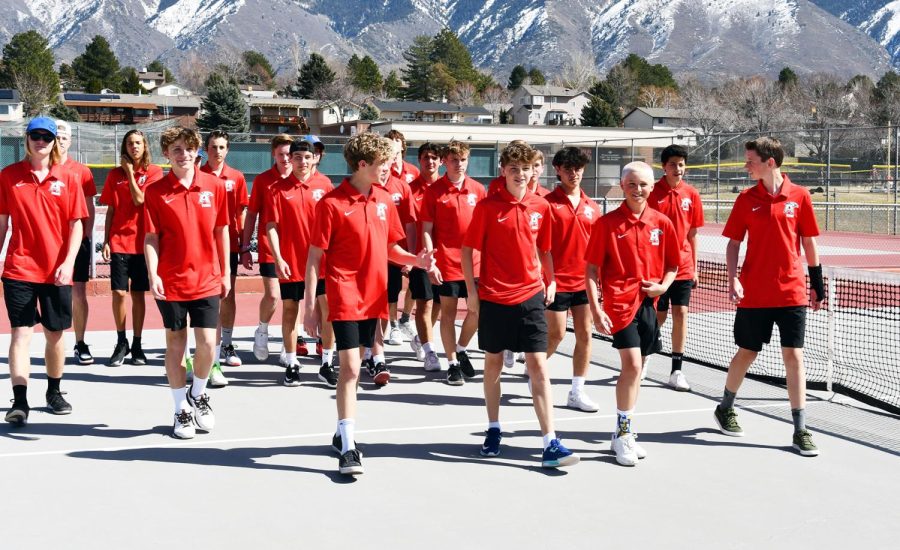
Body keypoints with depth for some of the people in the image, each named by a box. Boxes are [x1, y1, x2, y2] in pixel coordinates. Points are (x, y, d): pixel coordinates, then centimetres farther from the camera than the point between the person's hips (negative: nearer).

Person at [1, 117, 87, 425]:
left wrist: (68, 262, -10)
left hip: (57, 271, 1)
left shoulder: (67, 179, 2)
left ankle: (54, 392, 28)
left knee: (55, 334, 11)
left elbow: (76, 224, 1)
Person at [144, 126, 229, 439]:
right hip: (171, 281, -1)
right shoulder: (156, 192, -4)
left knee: (207, 343, -3)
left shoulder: (214, 187, 1)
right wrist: (152, 275, -16)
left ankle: (198, 395, 26)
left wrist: (226, 272, 9)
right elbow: (151, 237, -4)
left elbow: (221, 231, 8)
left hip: (207, 280, 1)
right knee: (175, 344, 7)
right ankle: (182, 410, 20)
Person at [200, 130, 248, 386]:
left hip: (229, 244, 3)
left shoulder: (237, 177, 5)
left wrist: (244, 245, 5)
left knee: (228, 296, 13)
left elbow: (242, 212, 9)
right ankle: (213, 361, -7)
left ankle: (226, 345, 30)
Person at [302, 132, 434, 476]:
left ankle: (343, 434, 28)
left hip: (373, 296, 6)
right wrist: (309, 307, -10)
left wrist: (417, 261, -5)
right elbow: (314, 257, -8)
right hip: (345, 296, -6)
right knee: (350, 367, -12)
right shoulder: (331, 203, -10)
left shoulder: (384, 201, 7)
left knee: (354, 366, 15)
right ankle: (348, 448, -9)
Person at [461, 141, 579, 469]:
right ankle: (493, 430, 29)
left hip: (530, 296, 1)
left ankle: (550, 444, -7)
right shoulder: (487, 207, -5)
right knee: (493, 362, 11)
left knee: (538, 364, -5)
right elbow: (468, 249, -1)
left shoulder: (541, 207, 4)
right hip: (493, 297, -1)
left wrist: (550, 281, 7)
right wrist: (471, 290, -4)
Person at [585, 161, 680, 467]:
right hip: (620, 301, -4)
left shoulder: (662, 223, 6)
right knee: (632, 365, -15)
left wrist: (662, 285, -4)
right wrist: (595, 309, -12)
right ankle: (623, 433, 0)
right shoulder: (607, 223, -4)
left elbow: (672, 264, 17)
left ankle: (623, 433, 25)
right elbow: (592, 269, -4)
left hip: (648, 303, 4)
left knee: (635, 369, 11)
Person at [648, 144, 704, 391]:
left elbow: (692, 234, 10)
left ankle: (676, 371, 7)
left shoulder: (691, 194, 3)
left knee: (680, 314, -1)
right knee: (658, 317, 4)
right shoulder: (652, 193, -6)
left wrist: (694, 267, 10)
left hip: (683, 267, 3)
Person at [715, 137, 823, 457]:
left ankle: (800, 430, 3)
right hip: (753, 294, 1)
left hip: (792, 292, 0)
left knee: (794, 356, -3)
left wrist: (817, 283, 7)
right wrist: (733, 279, -9)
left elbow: (809, 241, 5)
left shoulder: (799, 196, -1)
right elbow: (734, 242, 4)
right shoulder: (746, 199, 1)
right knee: (746, 353, 11)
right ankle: (725, 409, 33)